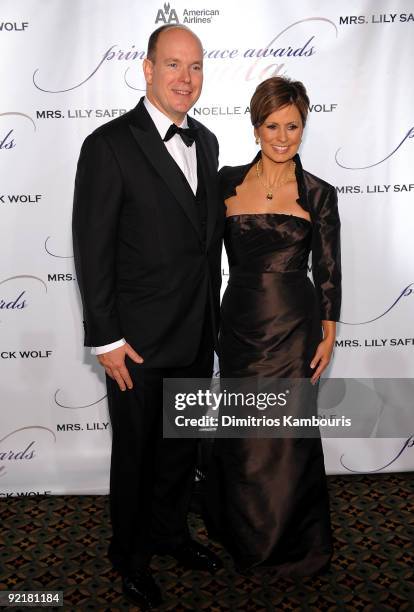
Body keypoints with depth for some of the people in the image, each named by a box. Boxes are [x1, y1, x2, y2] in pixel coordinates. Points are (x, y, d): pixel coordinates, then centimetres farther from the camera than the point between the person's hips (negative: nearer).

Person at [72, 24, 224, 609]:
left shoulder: (205, 141, 8)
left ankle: (170, 532, 46)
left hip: (198, 336, 6)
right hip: (139, 340, -6)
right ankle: (131, 555, 37)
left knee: (183, 446, 21)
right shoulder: (109, 144, -13)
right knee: (135, 452, 13)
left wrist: (211, 315, 13)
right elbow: (92, 250, -15)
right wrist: (106, 340, -15)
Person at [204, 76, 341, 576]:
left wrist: (328, 337, -2)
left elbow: (327, 272, 1)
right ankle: (244, 533, 39)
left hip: (293, 323, -2)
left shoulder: (318, 194, -2)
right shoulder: (228, 182, 2)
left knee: (285, 433, 6)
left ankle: (296, 545, 30)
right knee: (242, 432, 13)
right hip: (239, 319, 2)